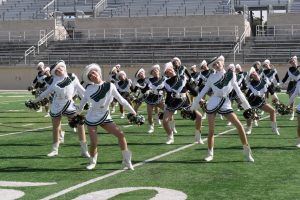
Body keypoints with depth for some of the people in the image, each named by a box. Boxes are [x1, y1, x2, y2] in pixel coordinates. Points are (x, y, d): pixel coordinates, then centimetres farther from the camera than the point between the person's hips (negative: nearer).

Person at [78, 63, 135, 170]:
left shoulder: (110, 86, -9)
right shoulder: (89, 89, -8)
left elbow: (121, 100, -5)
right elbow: (83, 101, 8)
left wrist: (133, 112, -4)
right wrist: (78, 113, 18)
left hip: (105, 117, 1)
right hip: (92, 118, -1)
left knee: (120, 134, -12)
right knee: (93, 143, -6)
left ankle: (126, 160, 2)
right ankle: (92, 162, 24)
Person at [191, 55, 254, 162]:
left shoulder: (230, 75, 3)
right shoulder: (212, 77, 4)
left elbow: (238, 90, 5)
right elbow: (203, 91, 7)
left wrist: (247, 105, 2)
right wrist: (194, 105, 7)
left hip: (225, 103, 0)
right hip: (212, 104, 0)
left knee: (239, 125, -10)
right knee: (211, 130, 1)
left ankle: (247, 152, -1)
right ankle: (210, 154, 15)